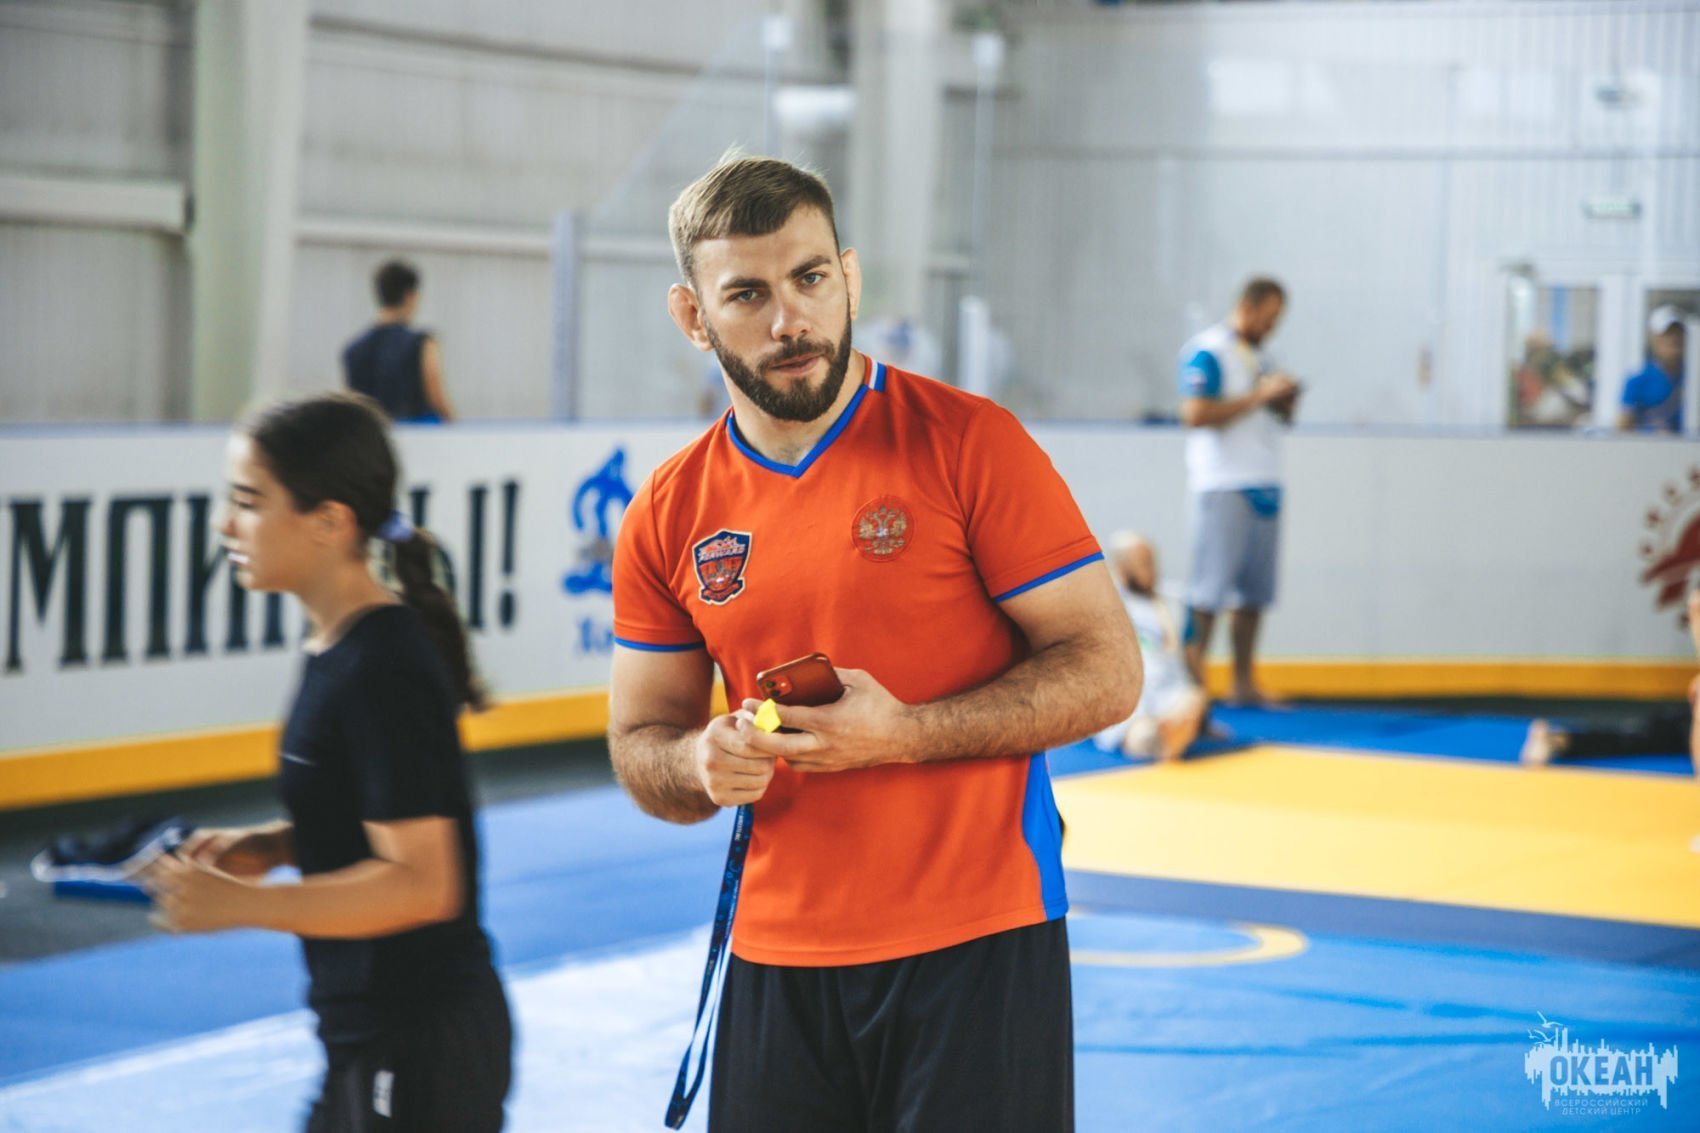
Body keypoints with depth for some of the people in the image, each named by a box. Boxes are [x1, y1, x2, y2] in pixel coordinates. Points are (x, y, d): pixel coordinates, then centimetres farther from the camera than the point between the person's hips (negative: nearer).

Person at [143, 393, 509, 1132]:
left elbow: (422, 883, -24)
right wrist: (270, 846, 4)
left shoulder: (382, 671, -22)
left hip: (419, 1051, -10)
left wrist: (240, 904, -23)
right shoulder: (337, 648, 7)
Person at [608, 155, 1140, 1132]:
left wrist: (904, 735, -19)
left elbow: (1107, 671, -8)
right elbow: (641, 744, 14)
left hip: (976, 949, -4)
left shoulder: (969, 444, -7)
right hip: (777, 955, 4)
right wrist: (702, 765, -10)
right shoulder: (669, 517, 5)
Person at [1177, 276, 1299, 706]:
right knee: (1208, 590, -9)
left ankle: (1244, 683, 12)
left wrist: (1284, 403, 4)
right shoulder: (1208, 352, -6)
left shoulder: (1259, 357, 19)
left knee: (1254, 591, 7)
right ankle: (1192, 682, -8)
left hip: (1264, 486, 8)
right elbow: (1195, 413, -18)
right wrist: (1259, 396, -16)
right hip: (1224, 488, -8)